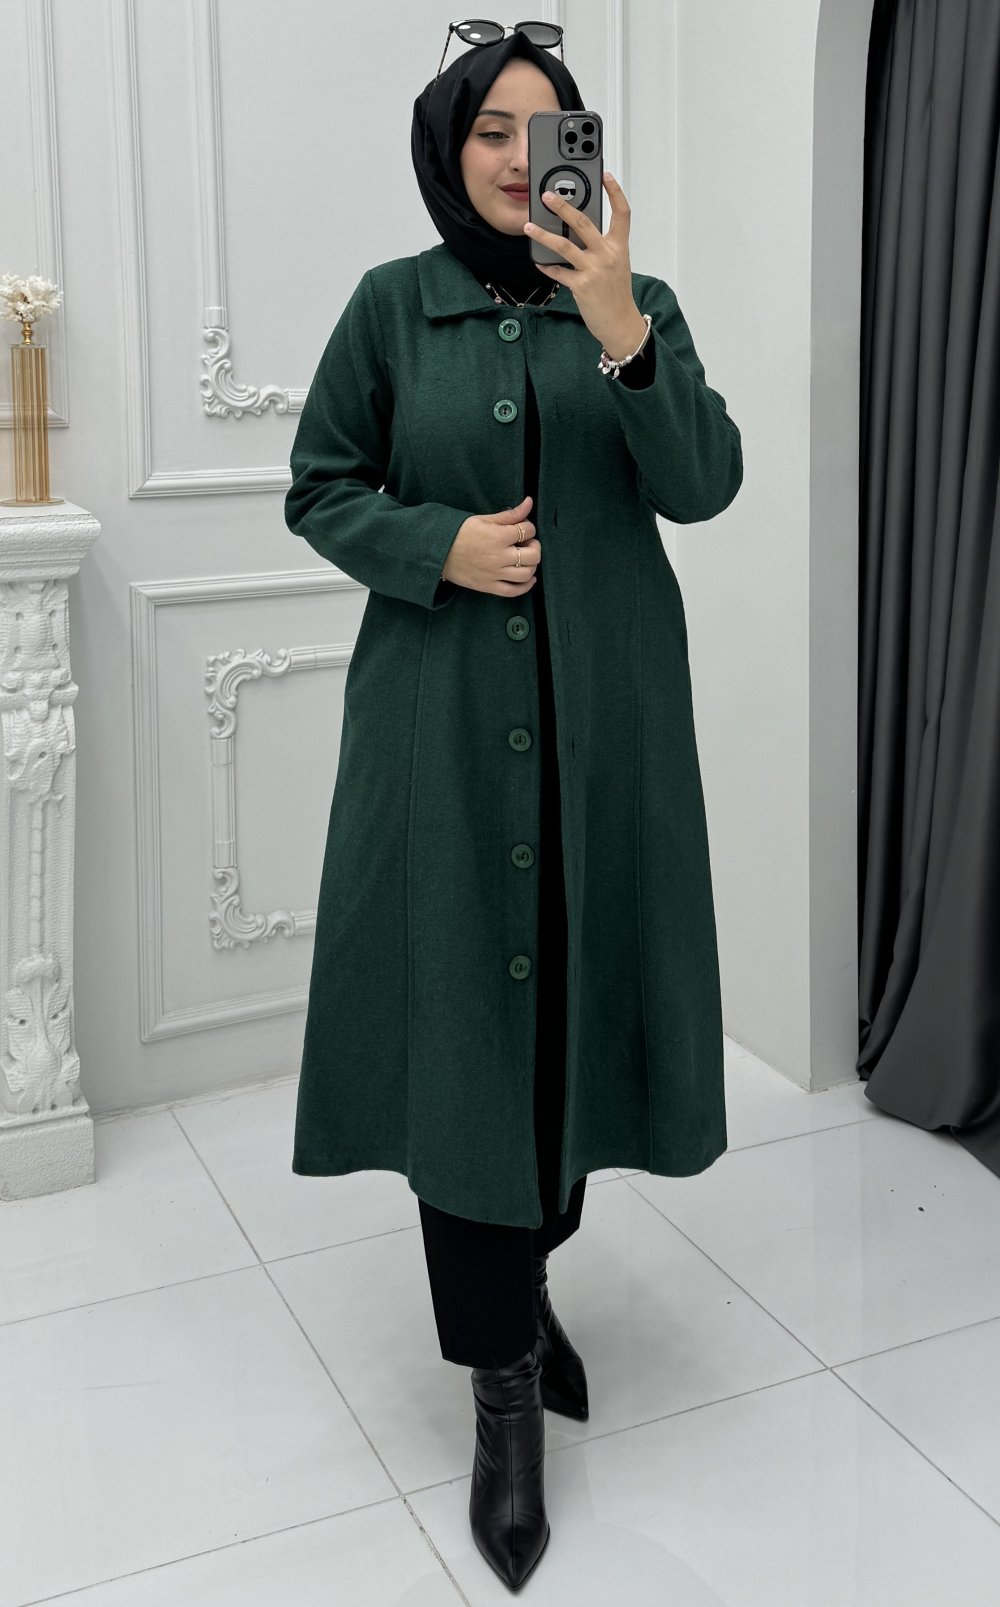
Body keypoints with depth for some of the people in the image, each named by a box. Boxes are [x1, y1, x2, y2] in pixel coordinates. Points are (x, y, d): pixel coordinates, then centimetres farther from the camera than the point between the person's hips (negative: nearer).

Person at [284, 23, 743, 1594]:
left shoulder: (640, 303, 7)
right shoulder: (392, 306, 5)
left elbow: (705, 483, -6)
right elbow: (321, 488, 7)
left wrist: (623, 334, -20)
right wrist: (439, 546, -11)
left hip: (605, 714, 2)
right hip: (445, 714, -1)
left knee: (579, 992, 8)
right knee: (464, 1009, -4)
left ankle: (528, 1280, 33)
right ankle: (505, 1386, 7)